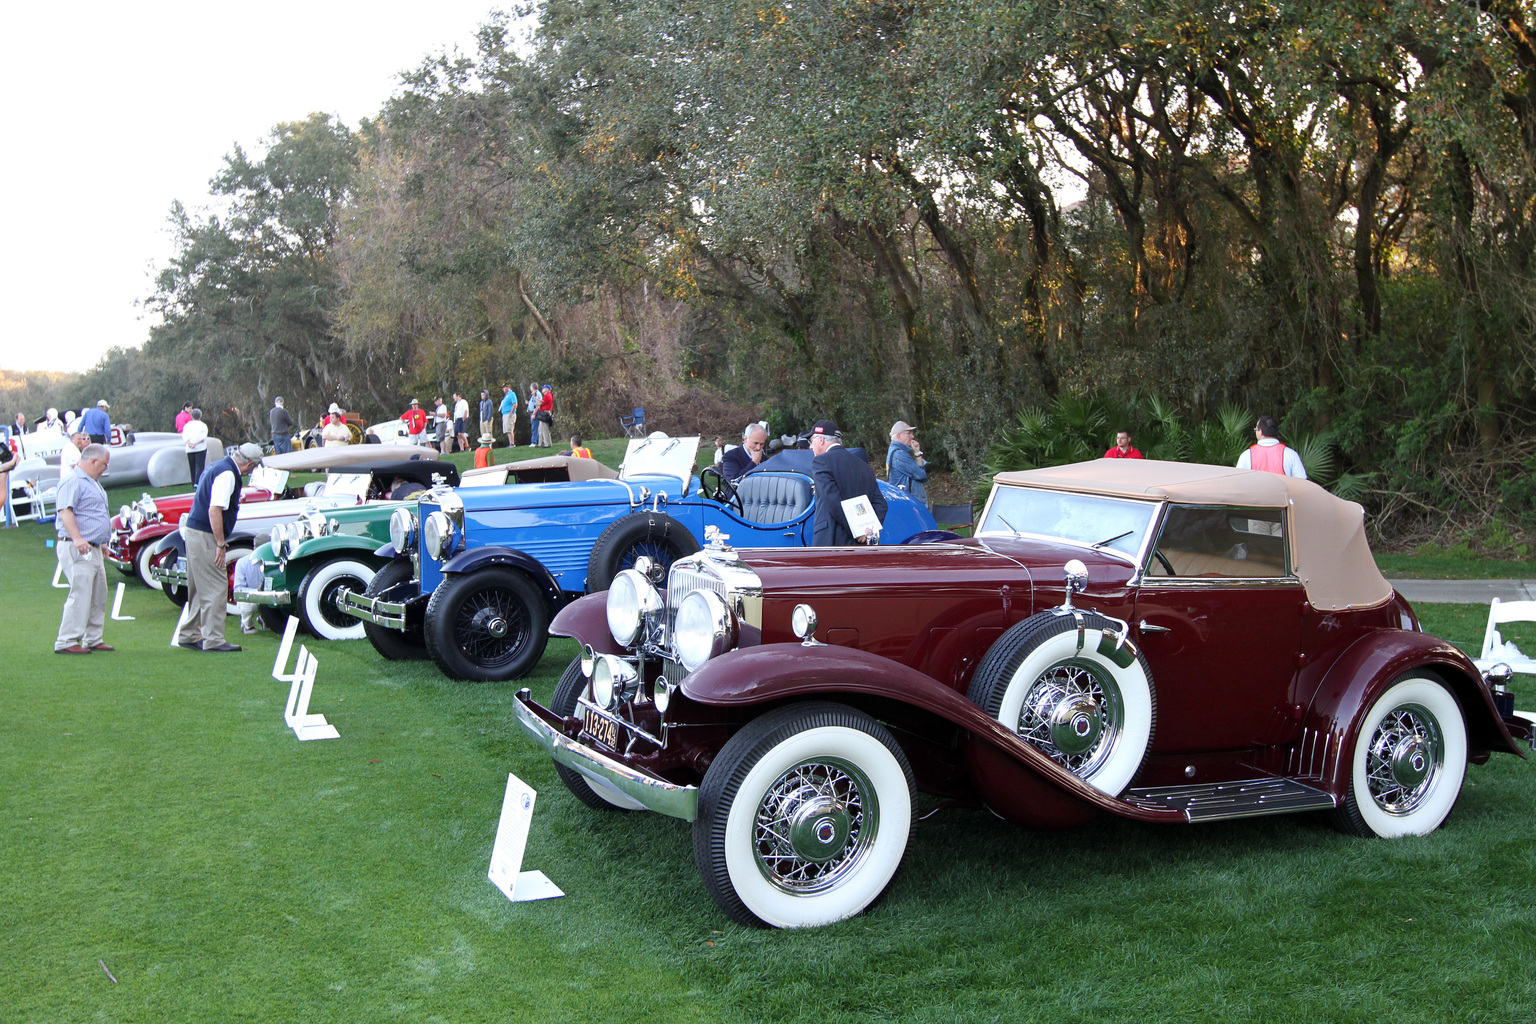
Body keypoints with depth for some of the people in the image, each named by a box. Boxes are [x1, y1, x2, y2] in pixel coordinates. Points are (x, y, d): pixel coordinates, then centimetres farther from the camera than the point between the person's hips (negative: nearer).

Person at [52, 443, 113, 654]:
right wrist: (77, 539, -35)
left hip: (93, 549, 10)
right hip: (77, 550, -10)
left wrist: (102, 543, 30)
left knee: (98, 596, 12)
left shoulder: (94, 484, 21)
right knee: (80, 595, -12)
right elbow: (65, 512, -24)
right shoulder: (73, 483, -12)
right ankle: (66, 642, -9)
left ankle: (93, 639, 20)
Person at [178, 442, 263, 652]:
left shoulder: (218, 466, 14)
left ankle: (188, 635, 24)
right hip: (204, 535, -10)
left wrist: (220, 541, 22)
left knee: (199, 588, 17)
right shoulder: (227, 474, -17)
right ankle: (213, 640, -7)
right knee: (216, 588, -7)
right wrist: (221, 544, -20)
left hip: (194, 531, 10)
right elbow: (214, 511, -24)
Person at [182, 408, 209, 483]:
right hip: (200, 448, -3)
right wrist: (196, 444, -12)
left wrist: (189, 443, -12)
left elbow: (184, 436, -1)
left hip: (189, 450, 3)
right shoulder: (203, 425, 5)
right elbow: (203, 437, -9)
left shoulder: (187, 425, 13)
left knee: (192, 467, 9)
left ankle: (194, 484, 11)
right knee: (199, 466, -8)